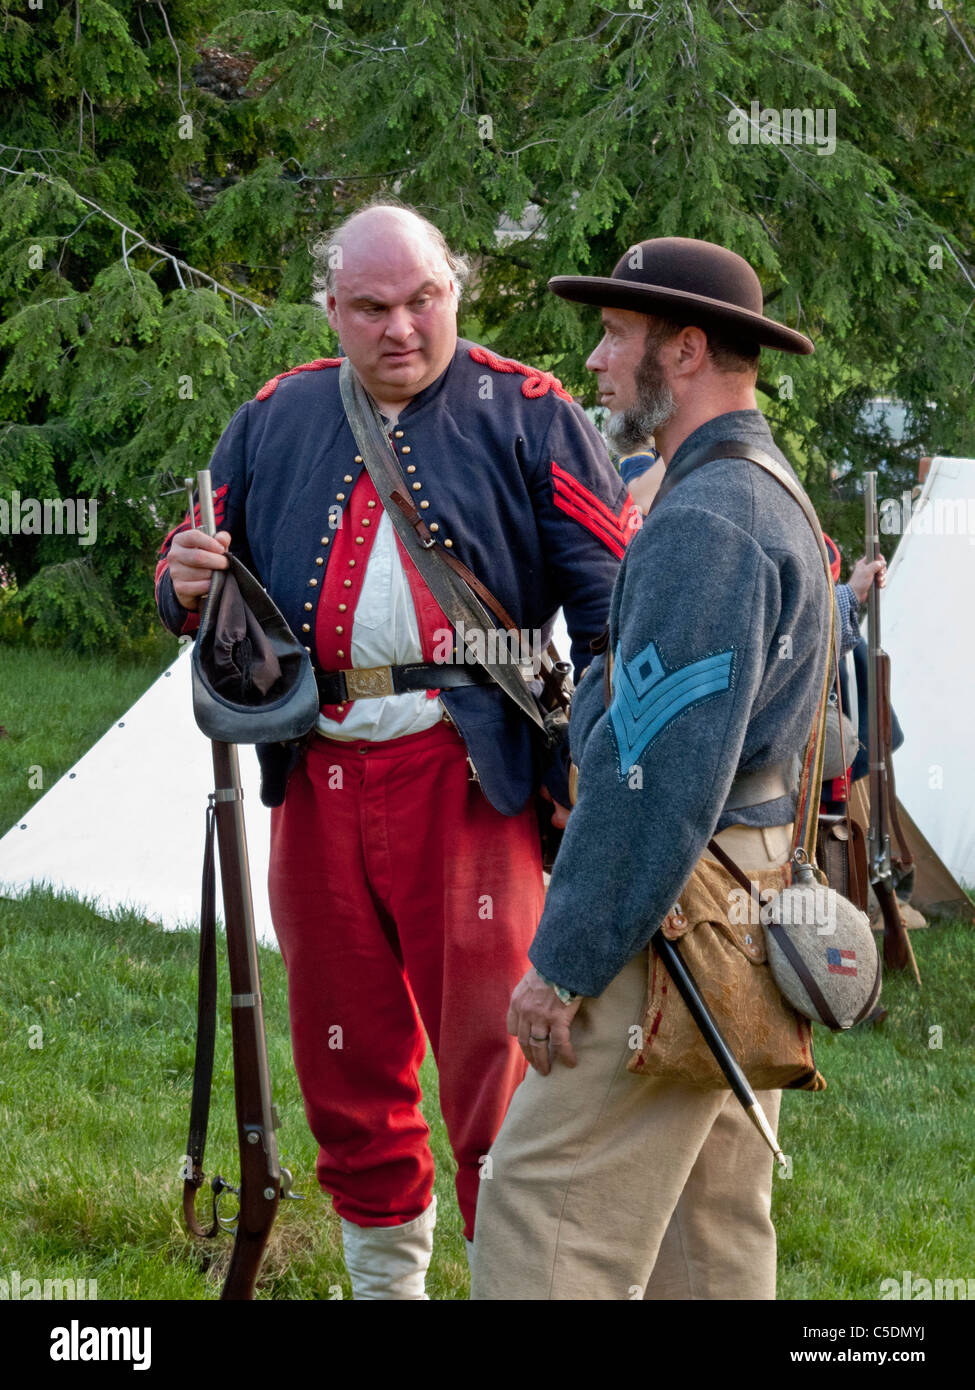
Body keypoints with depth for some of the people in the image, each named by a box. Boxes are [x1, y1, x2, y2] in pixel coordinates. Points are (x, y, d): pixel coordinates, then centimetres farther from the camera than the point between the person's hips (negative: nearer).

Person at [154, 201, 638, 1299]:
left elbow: (608, 588, -3)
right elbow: (200, 590, 22)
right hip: (320, 779, 4)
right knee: (343, 1044, 12)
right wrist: (188, 585, -3)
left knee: (491, 1042, -5)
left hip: (472, 775, -4)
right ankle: (382, 1270, 27)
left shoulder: (525, 415, 2)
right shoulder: (274, 422, 13)